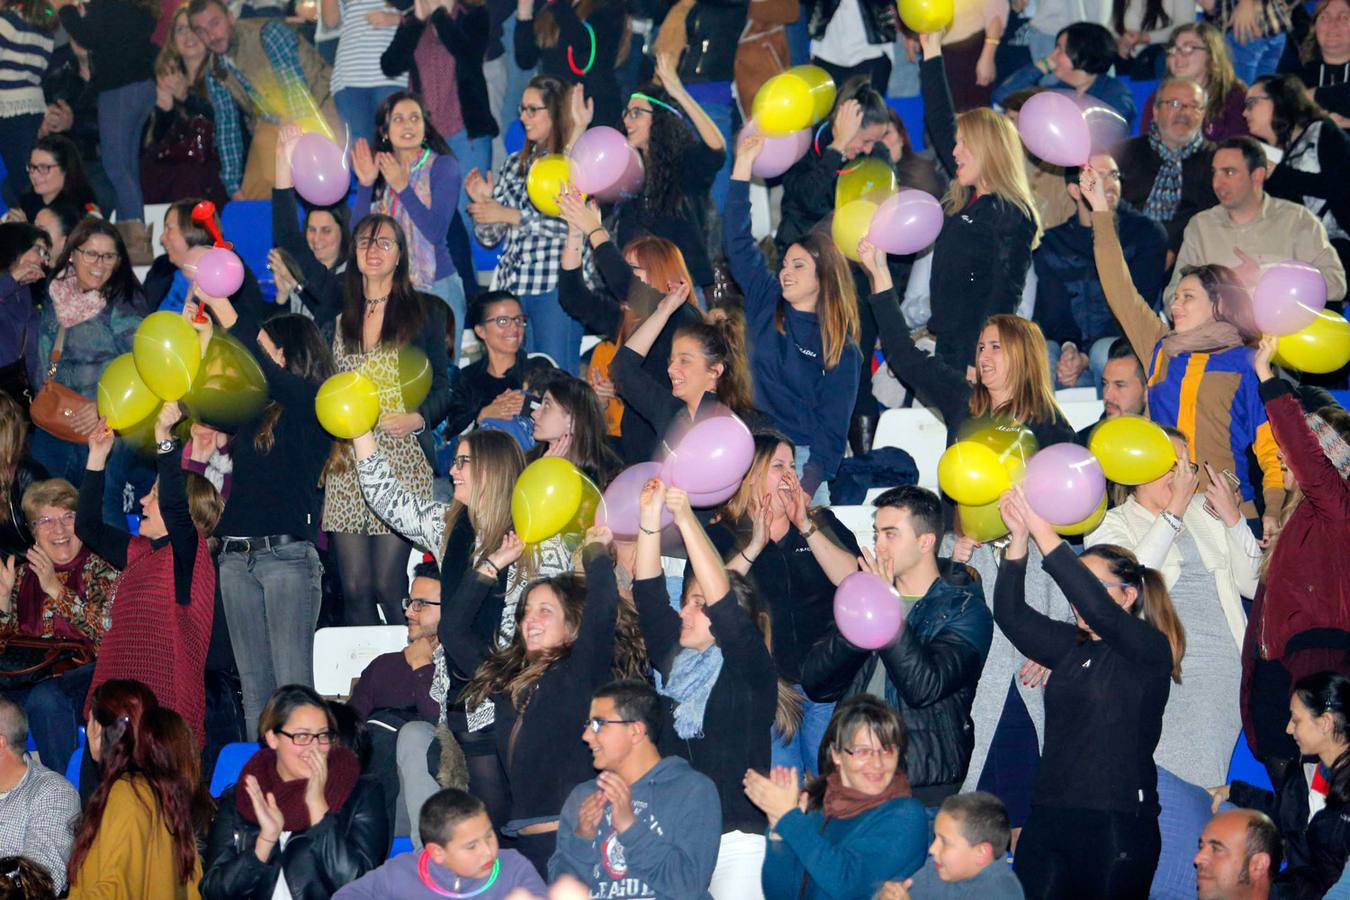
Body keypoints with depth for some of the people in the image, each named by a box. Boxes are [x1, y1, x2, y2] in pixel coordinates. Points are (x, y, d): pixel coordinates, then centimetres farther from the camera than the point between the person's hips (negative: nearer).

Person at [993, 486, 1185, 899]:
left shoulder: (1151, 651, -4)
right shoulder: (1070, 646, 16)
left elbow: (1097, 609, -20)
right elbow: (1011, 614, 5)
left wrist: (1042, 532, -21)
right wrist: (1018, 537, -6)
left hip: (1119, 823, -6)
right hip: (1049, 818, 6)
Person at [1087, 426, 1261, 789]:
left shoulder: (1204, 510, 17)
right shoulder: (1109, 524, 5)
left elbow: (1252, 585, 12)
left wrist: (1233, 518, 1)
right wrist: (1174, 510, -14)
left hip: (1226, 674, 4)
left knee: (1218, 787, -2)